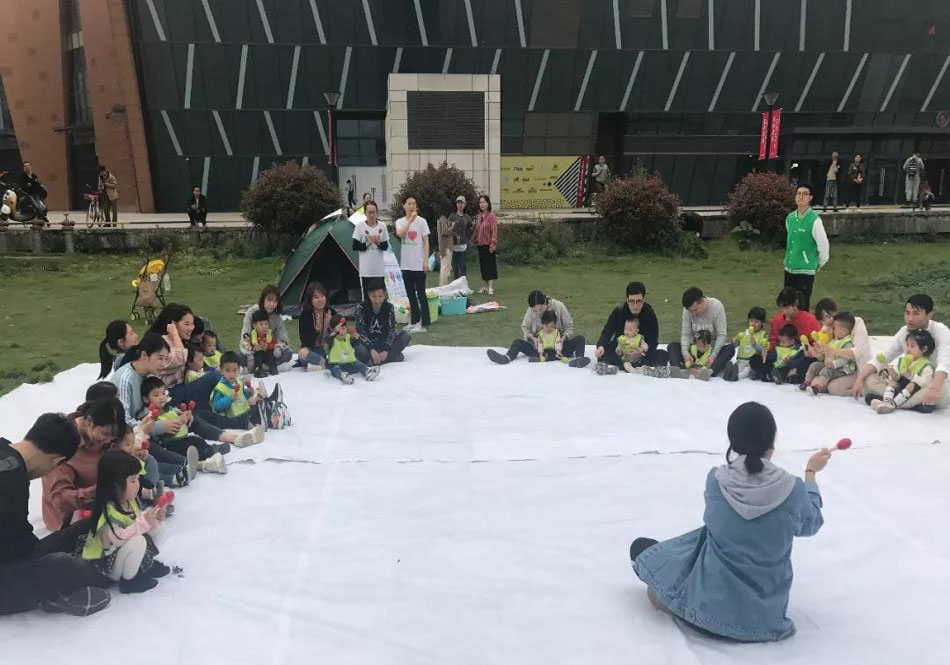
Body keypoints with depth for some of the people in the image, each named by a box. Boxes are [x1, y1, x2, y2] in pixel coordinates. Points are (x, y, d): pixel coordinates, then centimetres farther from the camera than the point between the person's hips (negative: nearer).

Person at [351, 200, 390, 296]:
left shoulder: (382, 226, 4)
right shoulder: (360, 226, -2)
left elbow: (386, 246, 7)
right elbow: (355, 246, -3)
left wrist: (378, 243, -13)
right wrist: (368, 244, -16)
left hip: (379, 269, 2)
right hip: (366, 269, -2)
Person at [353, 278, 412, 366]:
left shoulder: (389, 307, -7)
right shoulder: (361, 308, -14)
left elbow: (391, 329, -11)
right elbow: (360, 331, -19)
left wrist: (386, 350, -25)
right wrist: (372, 350, -32)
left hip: (384, 342, 4)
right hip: (367, 343, -3)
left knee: (406, 336, -18)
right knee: (360, 351, -36)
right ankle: (393, 355, -25)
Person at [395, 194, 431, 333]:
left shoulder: (421, 221, -2)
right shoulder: (400, 222, 5)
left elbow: (426, 242, -3)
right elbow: (400, 234, -17)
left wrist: (426, 261, -9)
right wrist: (410, 219, -21)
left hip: (418, 264, -4)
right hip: (406, 264, 4)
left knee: (420, 293, -1)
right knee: (410, 294, 11)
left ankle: (423, 323, 3)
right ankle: (414, 321, 21)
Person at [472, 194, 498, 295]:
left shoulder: (491, 216, -10)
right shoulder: (479, 216, 11)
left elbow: (494, 231, -14)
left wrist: (493, 244, -19)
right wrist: (474, 240, 11)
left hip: (488, 245, -7)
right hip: (480, 244, 7)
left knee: (490, 264, -5)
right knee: (483, 265, 11)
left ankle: (491, 287, -3)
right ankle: (486, 286, 19)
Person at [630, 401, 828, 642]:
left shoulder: (715, 480, -15)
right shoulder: (793, 489, -18)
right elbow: (809, 525, 4)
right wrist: (811, 473, 16)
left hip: (711, 601, -2)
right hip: (766, 610, 2)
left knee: (640, 547, 17)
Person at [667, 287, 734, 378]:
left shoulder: (717, 306, -16)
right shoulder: (687, 309, -9)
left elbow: (722, 334, -18)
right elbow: (685, 334, -7)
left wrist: (713, 356, -30)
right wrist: (685, 352, -27)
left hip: (714, 348, -2)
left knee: (730, 349, -33)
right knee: (672, 346, -20)